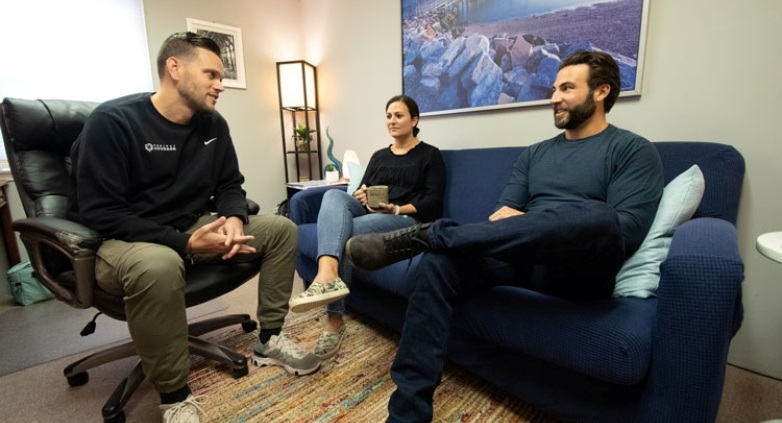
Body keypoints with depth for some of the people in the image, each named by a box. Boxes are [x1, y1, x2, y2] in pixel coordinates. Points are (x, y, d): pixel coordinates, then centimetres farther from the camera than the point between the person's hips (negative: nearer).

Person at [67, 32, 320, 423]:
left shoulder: (213, 124, 1)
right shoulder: (111, 121, -17)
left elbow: (230, 185, 7)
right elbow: (100, 213, -20)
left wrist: (234, 219, -16)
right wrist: (184, 243, -29)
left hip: (193, 229, 7)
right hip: (122, 240, -6)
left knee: (282, 229, -5)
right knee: (158, 266, -42)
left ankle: (268, 340, 3)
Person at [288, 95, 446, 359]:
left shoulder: (430, 155, 9)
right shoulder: (379, 156, 27)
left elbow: (433, 201, -3)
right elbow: (363, 189, 19)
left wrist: (397, 209, -19)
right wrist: (361, 196, -7)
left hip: (408, 221, -5)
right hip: (370, 214, 5)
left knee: (345, 230, -32)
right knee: (334, 195, -29)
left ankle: (335, 321, -28)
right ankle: (328, 275, -52)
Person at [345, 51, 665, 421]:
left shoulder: (633, 150, 4)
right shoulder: (534, 154, 19)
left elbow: (626, 231, -10)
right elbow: (502, 216, 10)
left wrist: (546, 227, -10)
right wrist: (532, 230, -13)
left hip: (582, 271, -3)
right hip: (524, 261, 4)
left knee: (597, 217, -37)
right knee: (438, 261, -22)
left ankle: (423, 234, -30)